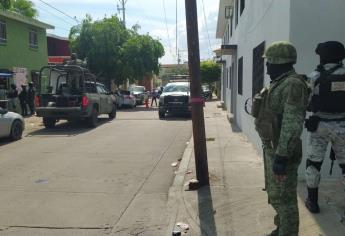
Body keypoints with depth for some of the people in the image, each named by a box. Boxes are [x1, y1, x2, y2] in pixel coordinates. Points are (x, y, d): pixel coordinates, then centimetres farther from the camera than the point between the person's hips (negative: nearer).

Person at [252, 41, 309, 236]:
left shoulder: (293, 85, -20)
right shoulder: (278, 83, 12)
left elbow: (292, 125, -26)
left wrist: (282, 156, -28)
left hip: (282, 152, -10)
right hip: (272, 148, 10)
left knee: (284, 198, 1)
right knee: (275, 194, 22)